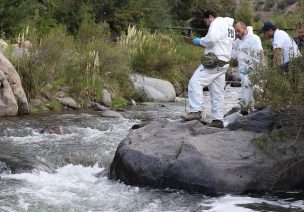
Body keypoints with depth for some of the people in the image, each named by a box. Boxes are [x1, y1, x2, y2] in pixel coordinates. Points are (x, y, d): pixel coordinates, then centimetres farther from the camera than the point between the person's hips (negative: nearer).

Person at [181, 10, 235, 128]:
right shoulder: (229, 26, 24)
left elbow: (211, 38, -23)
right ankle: (218, 120, 11)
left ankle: (196, 111, -24)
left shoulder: (217, 23, -6)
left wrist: (200, 41, -7)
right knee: (217, 93, 10)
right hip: (224, 63, 10)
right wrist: (205, 45, 18)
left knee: (195, 82, -15)